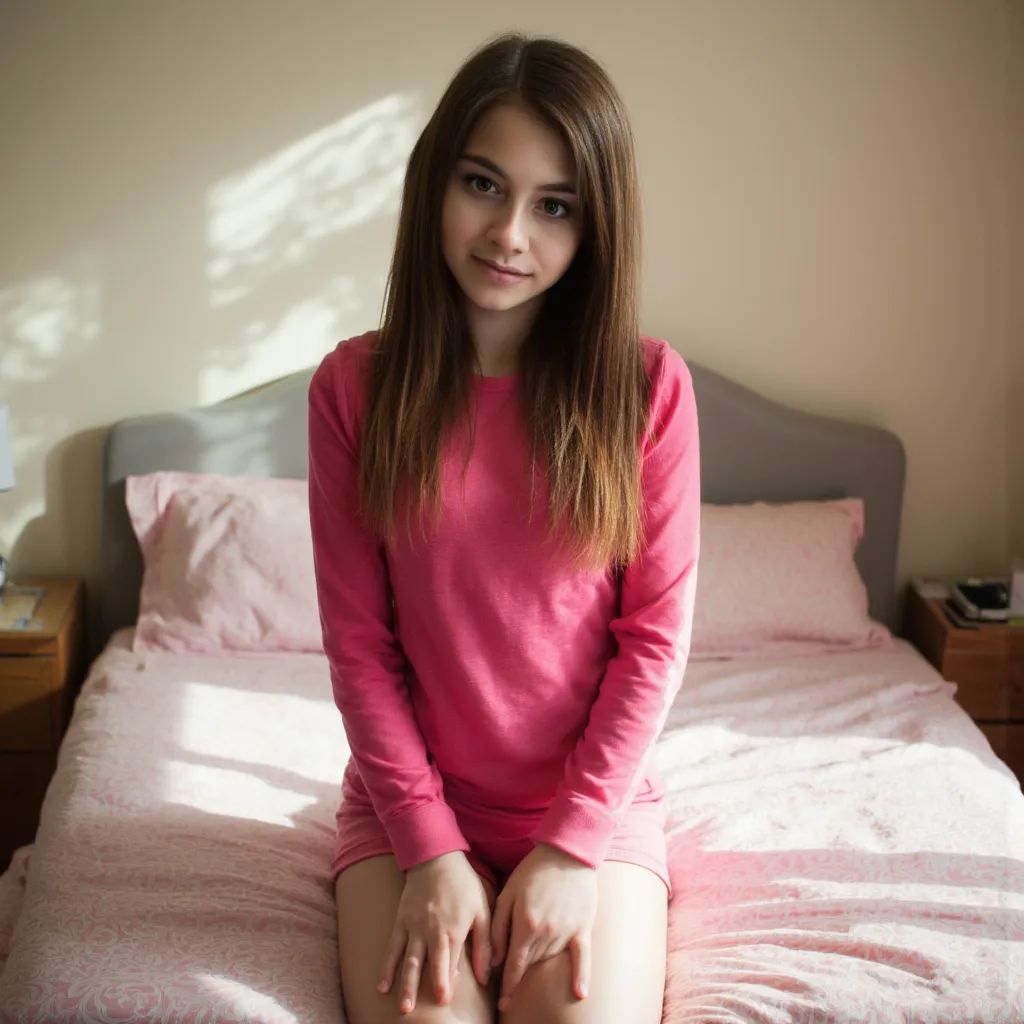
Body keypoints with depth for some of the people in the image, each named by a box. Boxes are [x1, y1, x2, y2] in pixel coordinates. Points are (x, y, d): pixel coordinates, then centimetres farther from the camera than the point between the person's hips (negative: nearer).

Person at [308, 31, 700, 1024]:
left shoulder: (647, 386, -6)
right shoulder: (353, 386, -5)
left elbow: (657, 634, -5)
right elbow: (358, 643, -4)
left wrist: (574, 841, -10)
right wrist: (430, 846, -10)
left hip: (600, 802, 0)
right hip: (409, 801, 0)